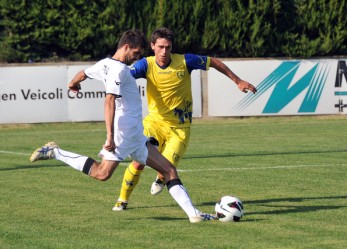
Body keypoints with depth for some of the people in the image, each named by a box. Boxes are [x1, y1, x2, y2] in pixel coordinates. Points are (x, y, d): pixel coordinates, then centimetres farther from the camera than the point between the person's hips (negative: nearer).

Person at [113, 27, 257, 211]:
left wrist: (237, 81, 7)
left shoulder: (184, 61, -12)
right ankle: (122, 200, 11)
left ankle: (160, 179, 28)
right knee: (138, 163, -12)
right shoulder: (146, 65, -11)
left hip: (180, 127, -1)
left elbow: (213, 62, 2)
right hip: (155, 122, 1)